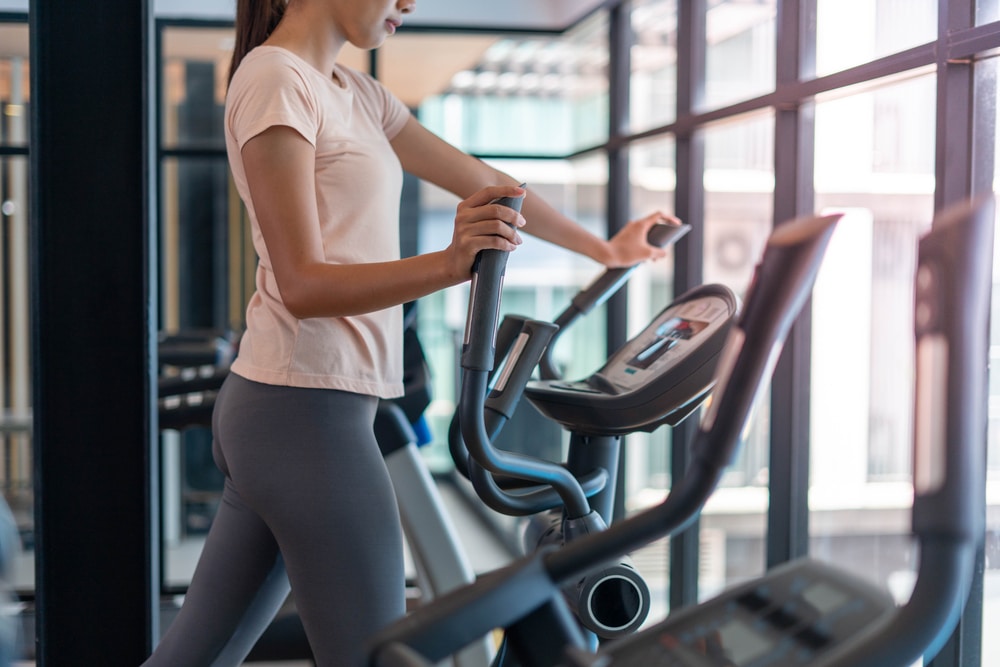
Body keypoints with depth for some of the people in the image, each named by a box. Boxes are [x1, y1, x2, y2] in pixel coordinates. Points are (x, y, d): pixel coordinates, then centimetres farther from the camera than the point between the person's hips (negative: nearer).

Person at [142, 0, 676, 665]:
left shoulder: (355, 93, 16)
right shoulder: (276, 79, -11)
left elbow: (483, 182, 23)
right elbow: (303, 284, -17)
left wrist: (604, 249, 31)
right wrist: (449, 264, -33)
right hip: (310, 415, -9)